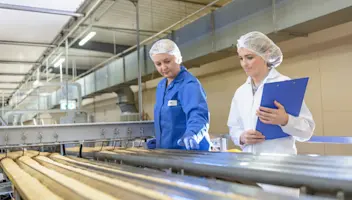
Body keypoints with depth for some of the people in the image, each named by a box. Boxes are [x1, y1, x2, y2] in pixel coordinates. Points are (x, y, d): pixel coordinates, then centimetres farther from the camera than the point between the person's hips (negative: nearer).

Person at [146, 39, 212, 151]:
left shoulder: (189, 85, -16)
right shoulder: (161, 86, 10)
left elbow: (198, 114, -34)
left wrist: (191, 134, -53)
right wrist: (159, 140, 5)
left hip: (190, 151, -7)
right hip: (166, 152, 8)